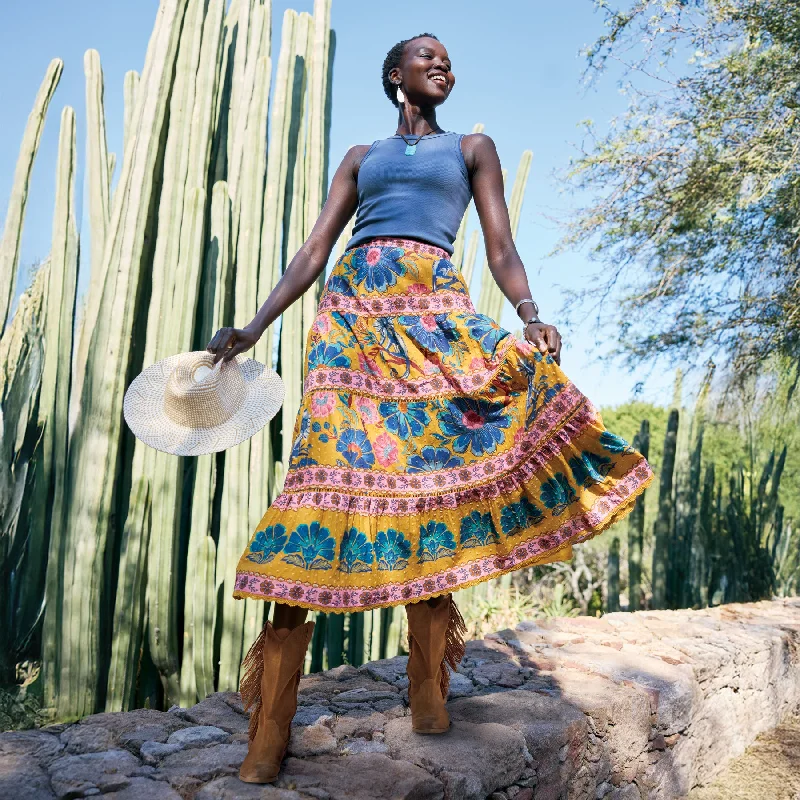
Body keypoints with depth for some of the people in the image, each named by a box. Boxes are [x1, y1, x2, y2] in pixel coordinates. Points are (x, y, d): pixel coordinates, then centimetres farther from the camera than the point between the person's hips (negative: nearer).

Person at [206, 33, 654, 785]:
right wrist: (252, 329, 5)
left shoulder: (472, 148, 21)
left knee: (429, 470, -18)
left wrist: (530, 318, -11)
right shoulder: (362, 157, 24)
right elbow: (311, 255, 17)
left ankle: (429, 695, -5)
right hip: (352, 309, 1)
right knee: (327, 464, -13)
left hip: (434, 312, 0)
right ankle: (267, 732, -9)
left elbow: (501, 249, 9)